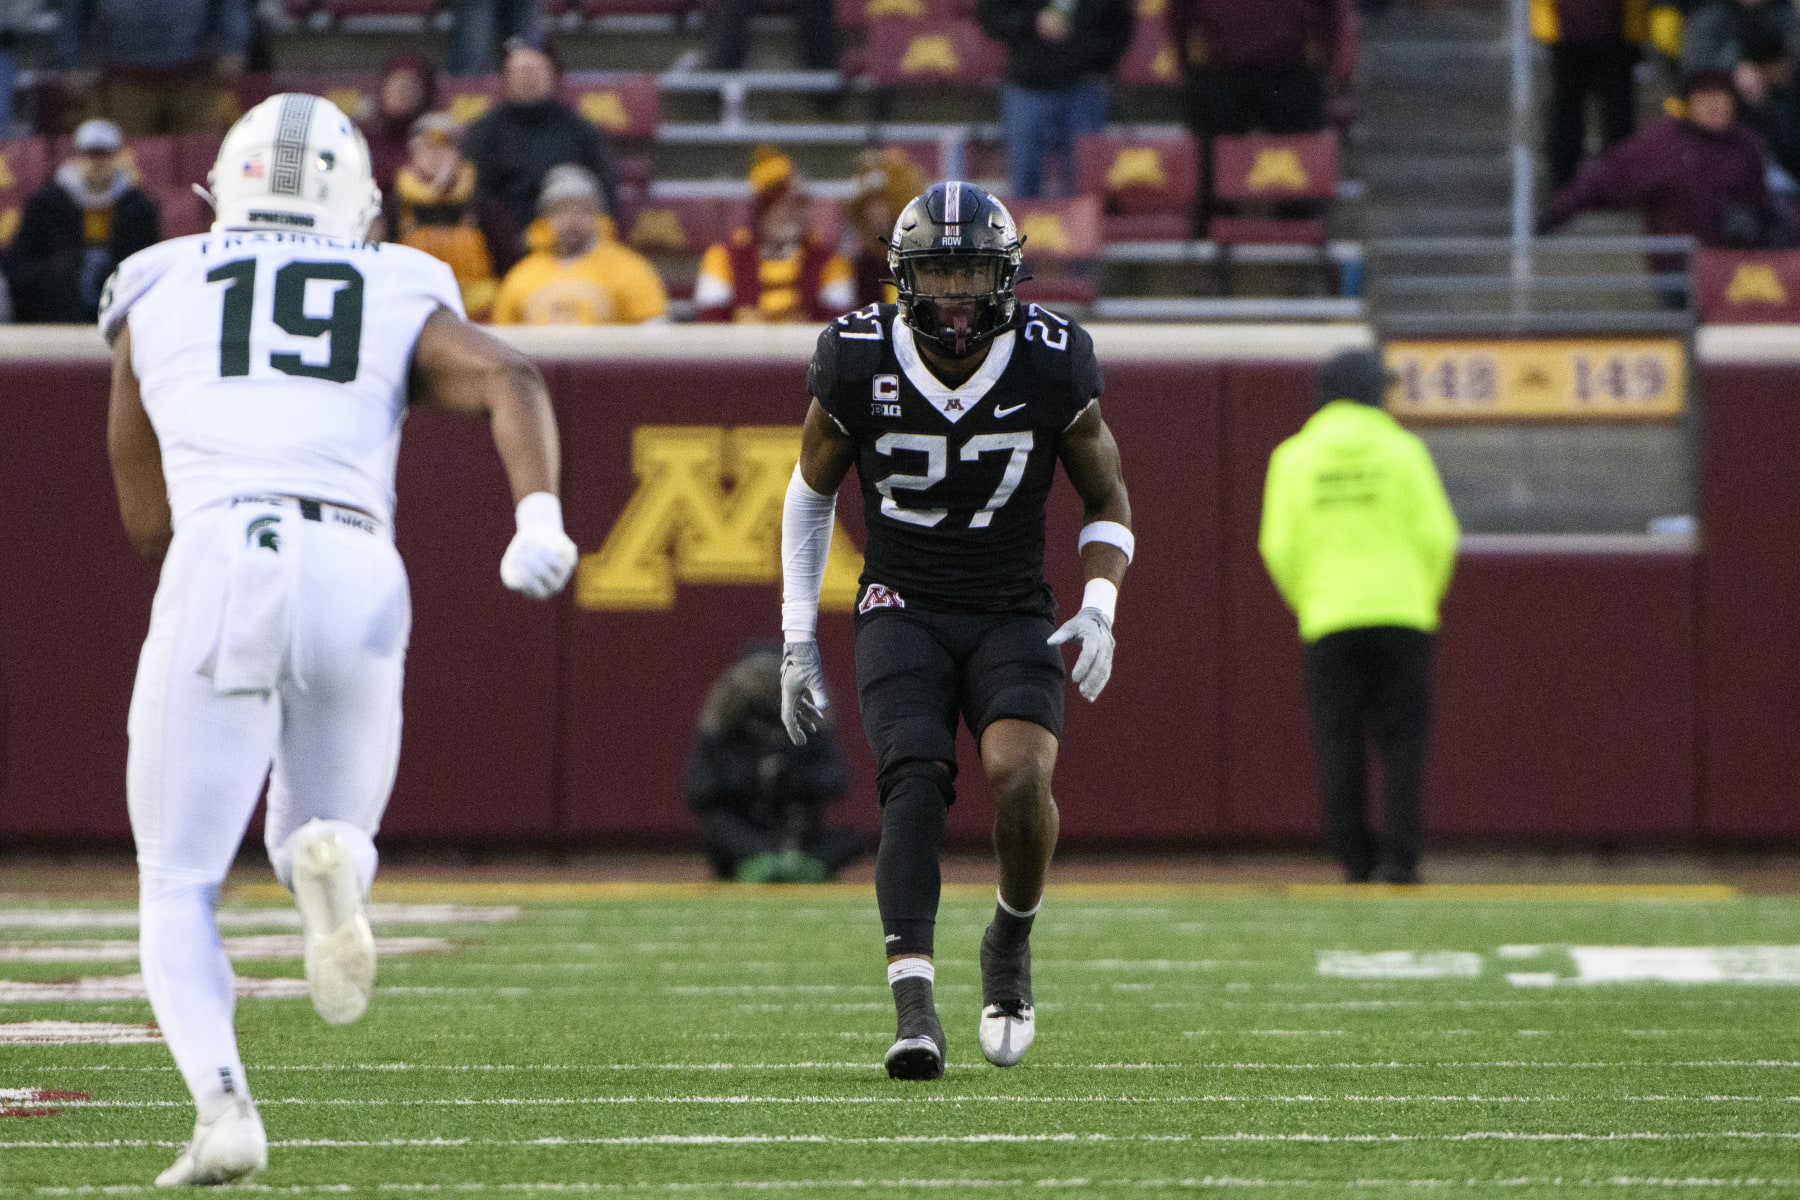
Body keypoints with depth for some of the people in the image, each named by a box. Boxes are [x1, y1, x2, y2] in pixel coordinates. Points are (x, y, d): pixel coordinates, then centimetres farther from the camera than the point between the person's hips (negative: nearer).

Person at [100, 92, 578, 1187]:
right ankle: (327, 855, -17)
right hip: (355, 572, 1)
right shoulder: (402, 297, 23)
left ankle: (223, 1100, -18)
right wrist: (540, 514, -12)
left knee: (179, 889, 8)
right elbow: (507, 378, 0)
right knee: (325, 840, 22)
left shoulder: (157, 290, 23)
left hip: (216, 563, -1)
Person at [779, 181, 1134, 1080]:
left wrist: (1098, 609, -11)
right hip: (904, 610, 0)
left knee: (1019, 772, -25)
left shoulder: (1052, 366, -7)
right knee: (915, 779, -24)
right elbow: (812, 492, 11)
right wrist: (797, 636, 7)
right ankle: (913, 999, -33)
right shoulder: (859, 360, -6)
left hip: (1013, 616, 0)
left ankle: (1011, 940, 3)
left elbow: (1108, 501, 7)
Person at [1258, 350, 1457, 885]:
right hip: (1401, 612, -1)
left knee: (1338, 741, 5)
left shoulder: (1293, 456, 4)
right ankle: (1399, 853, -9)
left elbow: (1278, 546, 1)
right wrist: (1426, 597, 12)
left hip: (1326, 619, 1)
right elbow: (1437, 535, -3)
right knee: (1402, 739, 3)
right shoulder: (1401, 450, 1)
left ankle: (1355, 858, 0)